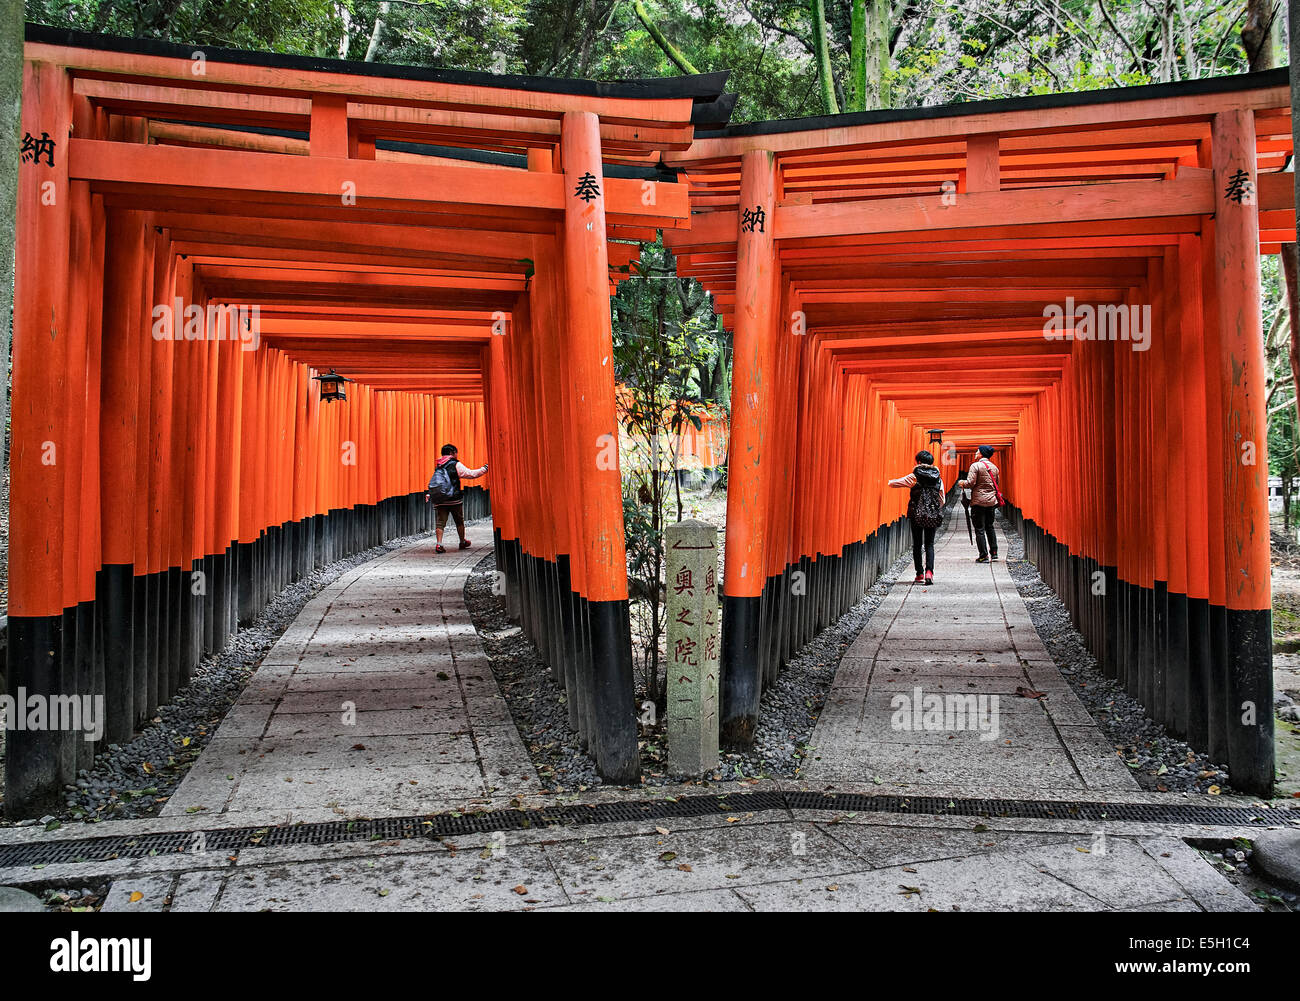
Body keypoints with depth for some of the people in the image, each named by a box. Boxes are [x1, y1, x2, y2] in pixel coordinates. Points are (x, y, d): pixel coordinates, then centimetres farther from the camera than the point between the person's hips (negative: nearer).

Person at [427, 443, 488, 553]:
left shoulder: (439, 466, 11)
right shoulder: (456, 465, -7)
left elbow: (434, 481, 16)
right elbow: (471, 474, -7)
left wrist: (430, 495, 23)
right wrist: (484, 469, 4)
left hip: (440, 500, 4)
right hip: (454, 499, -4)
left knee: (440, 522, 2)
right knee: (459, 521, 13)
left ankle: (439, 544, -10)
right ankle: (463, 542, 27)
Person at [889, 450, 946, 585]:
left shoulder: (914, 476, -6)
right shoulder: (938, 478, 4)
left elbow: (895, 483, -3)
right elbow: (942, 500, 11)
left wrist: (889, 481, 18)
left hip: (917, 514, -2)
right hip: (933, 516, 2)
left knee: (917, 545, 9)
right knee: (929, 544, 6)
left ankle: (920, 574, 9)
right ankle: (929, 571, -13)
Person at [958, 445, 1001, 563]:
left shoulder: (975, 466, -10)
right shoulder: (994, 467, 10)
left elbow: (970, 483, -16)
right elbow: (997, 484, 18)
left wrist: (961, 483, 3)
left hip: (979, 501, -6)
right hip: (991, 501, 6)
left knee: (980, 529, -1)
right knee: (990, 527, 16)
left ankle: (984, 556, -3)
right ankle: (994, 554, 15)